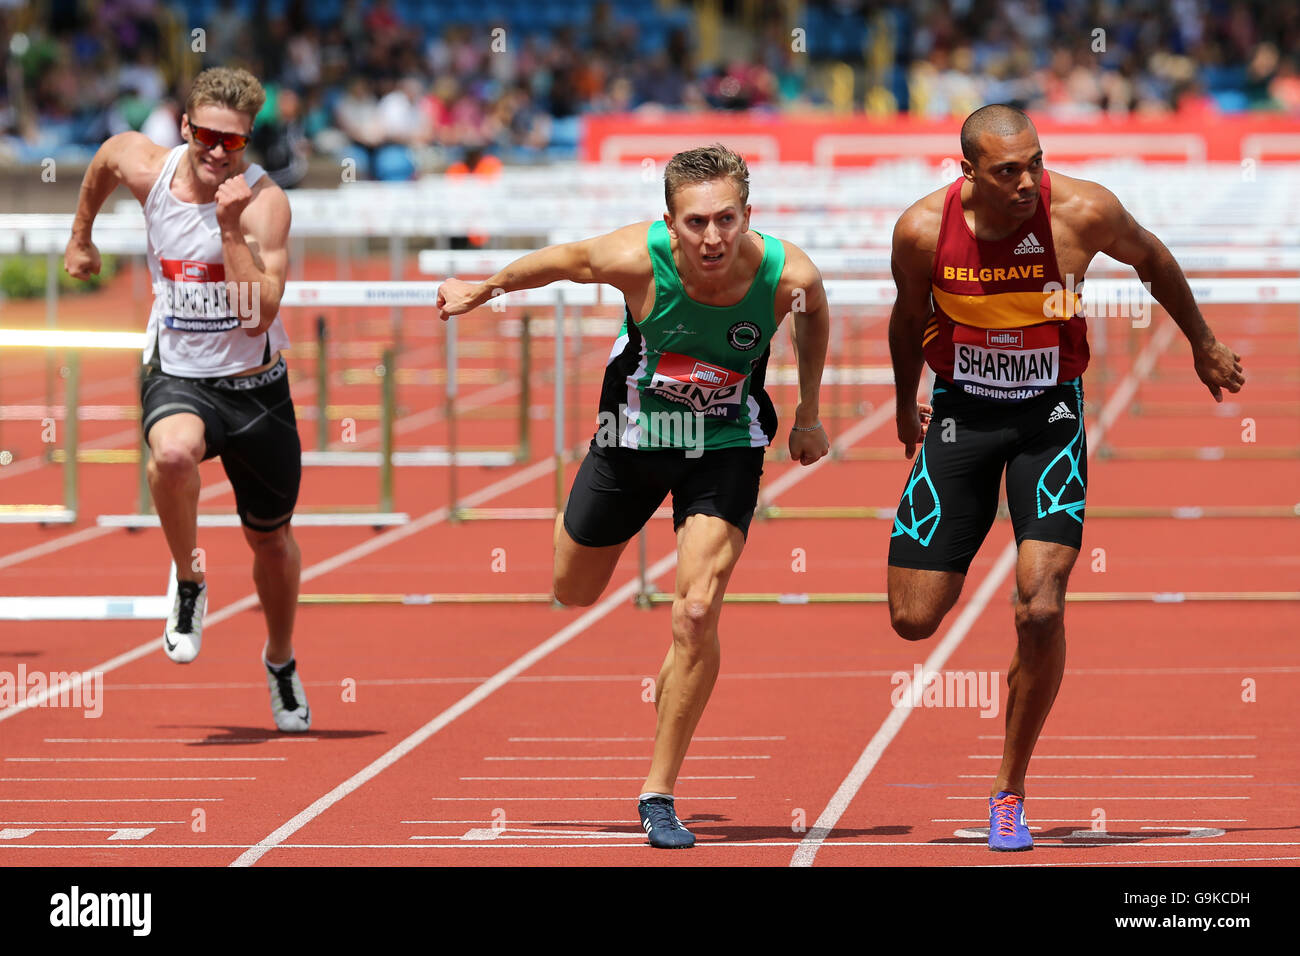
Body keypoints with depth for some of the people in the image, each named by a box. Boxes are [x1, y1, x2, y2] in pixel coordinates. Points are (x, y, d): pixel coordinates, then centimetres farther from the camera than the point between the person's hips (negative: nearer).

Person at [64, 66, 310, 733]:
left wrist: (231, 228, -35)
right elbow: (104, 159, 18)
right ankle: (189, 584, -9)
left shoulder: (265, 202, -20)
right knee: (173, 452, -36)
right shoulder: (146, 166, -9)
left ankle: (281, 662, 42)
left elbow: (258, 315, -28)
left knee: (270, 537, 14)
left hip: (255, 384, -1)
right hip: (177, 375, 1)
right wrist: (81, 237, 29)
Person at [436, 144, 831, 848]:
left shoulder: (788, 274, -28)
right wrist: (483, 291, 7)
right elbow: (558, 261, -9)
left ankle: (658, 794, -4)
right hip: (632, 433, 1)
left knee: (696, 612, -18)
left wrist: (808, 414, 6)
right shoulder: (636, 259, -32)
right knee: (574, 593, 19)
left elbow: (814, 314, -1)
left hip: (726, 446, -1)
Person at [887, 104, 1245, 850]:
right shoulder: (924, 229, -16)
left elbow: (1151, 258, 3)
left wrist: (1203, 344, 17)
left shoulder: (1083, 212, -19)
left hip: (1050, 412, -1)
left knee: (1042, 611, -18)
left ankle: (1010, 792, 0)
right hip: (962, 411, 1)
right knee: (914, 620, -1)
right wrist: (906, 403, 21)